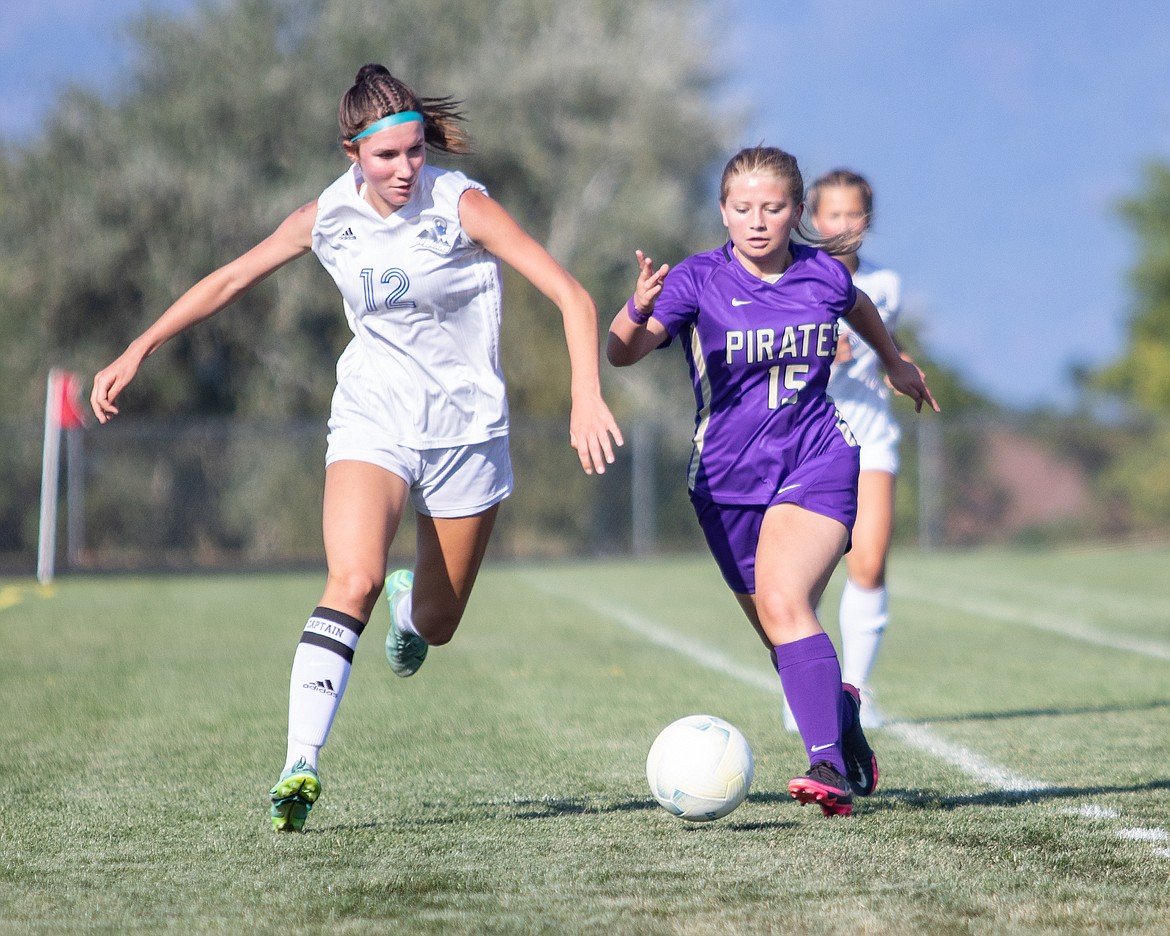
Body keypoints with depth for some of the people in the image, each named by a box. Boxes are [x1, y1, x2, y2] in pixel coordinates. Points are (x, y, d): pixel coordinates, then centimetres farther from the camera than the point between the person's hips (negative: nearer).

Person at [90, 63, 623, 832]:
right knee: (353, 579, -26)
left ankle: (411, 599, 49)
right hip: (372, 422, 0)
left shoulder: (461, 205, -15)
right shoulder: (329, 218, -5)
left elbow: (571, 296, -20)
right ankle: (302, 764, -29)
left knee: (435, 626, 10)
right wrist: (137, 352, 7)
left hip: (466, 429, 0)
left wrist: (588, 398, -33)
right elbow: (229, 281, 9)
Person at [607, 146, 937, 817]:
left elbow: (859, 308, 24)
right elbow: (624, 354, -23)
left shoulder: (823, 275, -2)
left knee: (784, 602, -25)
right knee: (786, 640, 11)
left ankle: (830, 767, -31)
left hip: (817, 464, -1)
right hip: (729, 478, 2)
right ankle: (841, 713, 42)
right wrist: (638, 312, -44)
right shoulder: (698, 281, -9)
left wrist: (895, 361, 39)